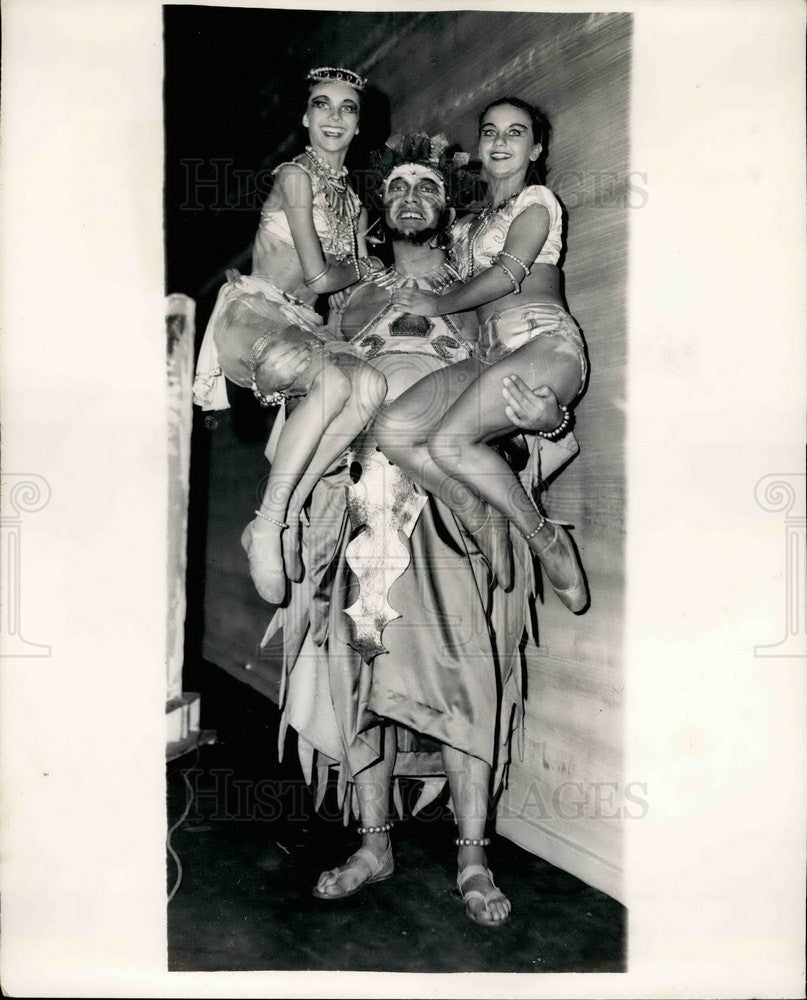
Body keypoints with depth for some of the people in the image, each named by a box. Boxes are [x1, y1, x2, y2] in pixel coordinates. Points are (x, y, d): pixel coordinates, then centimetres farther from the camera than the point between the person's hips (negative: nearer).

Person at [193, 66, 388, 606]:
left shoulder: (353, 200, 22)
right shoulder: (296, 175, -1)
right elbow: (318, 276, -8)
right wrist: (364, 267, 8)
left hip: (302, 326, 6)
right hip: (252, 316, -6)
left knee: (370, 383, -26)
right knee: (335, 381, -35)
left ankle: (285, 512, -20)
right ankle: (272, 522, -25)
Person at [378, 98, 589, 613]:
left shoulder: (537, 201, 9)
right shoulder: (469, 224, 29)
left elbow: (508, 274, -5)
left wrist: (437, 304, 4)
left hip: (544, 345, -6)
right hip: (489, 353, 6)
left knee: (448, 441, -28)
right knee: (395, 431, -18)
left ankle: (545, 537, -10)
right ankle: (485, 523, -3)